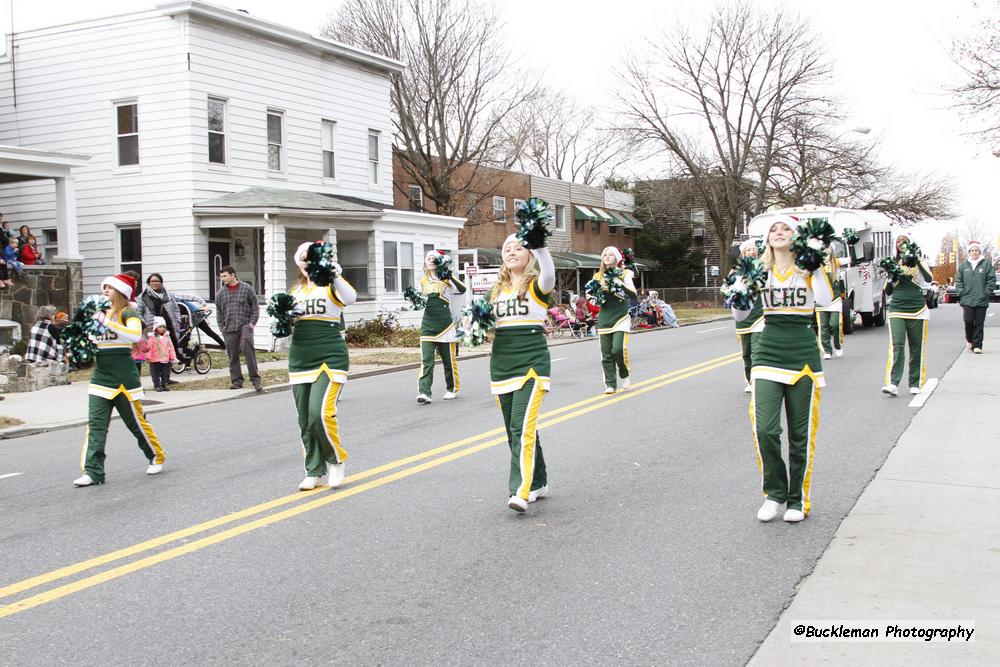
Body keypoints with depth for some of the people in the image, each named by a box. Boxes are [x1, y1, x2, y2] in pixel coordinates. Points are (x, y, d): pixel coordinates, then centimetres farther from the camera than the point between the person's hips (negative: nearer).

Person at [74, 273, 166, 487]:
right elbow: (89, 341, 26)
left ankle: (156, 457, 25)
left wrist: (107, 322, -30)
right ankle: (93, 472, -4)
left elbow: (135, 335, -28)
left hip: (124, 378, -6)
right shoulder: (101, 313, 14)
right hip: (101, 377, 6)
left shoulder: (128, 313, -7)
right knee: (95, 424, -3)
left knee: (136, 421, 4)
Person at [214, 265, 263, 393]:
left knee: (248, 351, -19)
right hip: (229, 329, 4)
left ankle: (255, 380, -16)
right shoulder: (220, 293, 13)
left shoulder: (247, 289, 4)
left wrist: (252, 323, -3)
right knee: (233, 356, 5)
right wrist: (222, 327, 9)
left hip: (245, 326, -4)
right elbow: (218, 312, 18)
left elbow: (255, 307, 6)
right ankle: (237, 381, 14)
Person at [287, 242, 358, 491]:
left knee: (320, 413, -19)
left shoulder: (331, 284, 0)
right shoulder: (297, 289, 17)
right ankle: (315, 472, 17)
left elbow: (350, 298, -22)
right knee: (305, 420, 6)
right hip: (300, 358, 6)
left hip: (330, 357, -6)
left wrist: (337, 278, -39)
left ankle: (335, 460, 4)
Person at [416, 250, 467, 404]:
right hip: (427, 325, 3)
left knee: (449, 359, 8)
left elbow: (462, 289, -17)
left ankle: (452, 389, 24)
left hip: (445, 324, -3)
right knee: (426, 360, -9)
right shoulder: (423, 280, 14)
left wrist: (449, 274, -22)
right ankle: (424, 393, -16)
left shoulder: (446, 279, 0)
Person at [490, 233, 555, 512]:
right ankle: (538, 483, 23)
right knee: (514, 430, 10)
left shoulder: (535, 285, -2)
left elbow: (549, 274, -27)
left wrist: (539, 246, -37)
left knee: (523, 427, -16)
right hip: (501, 364, 7)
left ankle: (521, 491, -17)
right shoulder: (498, 289, 15)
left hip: (531, 363, -6)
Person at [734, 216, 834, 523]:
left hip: (803, 357, -1)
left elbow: (825, 300, -18)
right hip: (768, 355, 1)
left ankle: (797, 500, 19)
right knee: (765, 428, -12)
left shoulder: (808, 270, 1)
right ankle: (774, 492, 9)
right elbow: (740, 315, 2)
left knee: (800, 434, 4)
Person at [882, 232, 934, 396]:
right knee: (896, 346, -13)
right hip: (897, 310, 0)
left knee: (917, 348, 4)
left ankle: (915, 384, 13)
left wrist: (917, 261, -20)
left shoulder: (917, 262, 6)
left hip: (917, 310, 0)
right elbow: (888, 291, 13)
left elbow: (929, 279, -12)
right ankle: (893, 384, -21)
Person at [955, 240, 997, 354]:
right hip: (967, 300, 1)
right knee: (968, 321, -3)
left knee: (979, 323, 1)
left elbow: (991, 280, 0)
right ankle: (969, 340, 21)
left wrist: (986, 293, -7)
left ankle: (977, 345, 6)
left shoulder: (987, 264, 1)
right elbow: (958, 280, 12)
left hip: (981, 301, -1)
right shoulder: (964, 264, 8)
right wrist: (961, 292, 0)